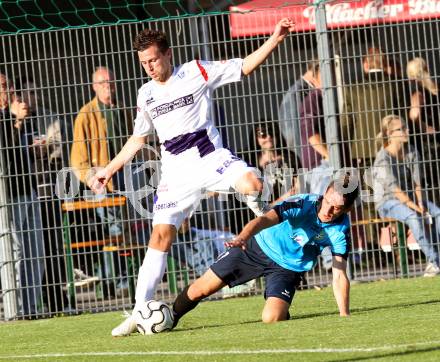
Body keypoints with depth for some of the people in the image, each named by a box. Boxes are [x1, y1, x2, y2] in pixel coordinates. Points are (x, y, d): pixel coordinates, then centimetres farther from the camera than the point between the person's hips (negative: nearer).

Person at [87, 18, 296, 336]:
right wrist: (109, 169, 22)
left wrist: (275, 39, -14)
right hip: (176, 172, 3)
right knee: (161, 235, -6)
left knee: (252, 184, -34)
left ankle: (259, 209, 5)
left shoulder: (196, 72, -1)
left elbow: (245, 67, -2)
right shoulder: (146, 95, 11)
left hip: (210, 158, -3)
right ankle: (140, 311, -5)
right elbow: (138, 139, 24)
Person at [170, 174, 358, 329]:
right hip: (261, 247, -1)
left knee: (271, 318, -24)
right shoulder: (304, 204, -29)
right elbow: (265, 219, -43)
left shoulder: (341, 230, -20)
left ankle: (282, 310, 14)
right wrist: (242, 238, -63)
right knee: (201, 289, -1)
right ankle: (170, 318, 29)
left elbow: (339, 276, -17)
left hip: (289, 268, 1)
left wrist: (345, 316, -27)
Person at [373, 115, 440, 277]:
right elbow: (393, 187, -21)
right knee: (413, 217, -36)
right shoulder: (383, 157, -13)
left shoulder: (411, 153, 7)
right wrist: (413, 206, -29)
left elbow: (416, 182, 1)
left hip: (409, 198, 6)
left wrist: (420, 203, -16)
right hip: (387, 202, -6)